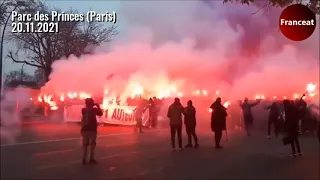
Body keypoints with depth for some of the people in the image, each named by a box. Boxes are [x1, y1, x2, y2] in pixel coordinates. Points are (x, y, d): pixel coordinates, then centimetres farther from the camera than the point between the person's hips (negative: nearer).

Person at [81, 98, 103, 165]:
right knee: (92, 144, 8)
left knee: (85, 144, 11)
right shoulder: (94, 110, -9)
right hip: (92, 129, -4)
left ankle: (84, 159, 10)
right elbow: (101, 113, 5)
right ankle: (91, 159, 7)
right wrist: (98, 106, 11)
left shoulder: (83, 110, 2)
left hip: (84, 129, 4)